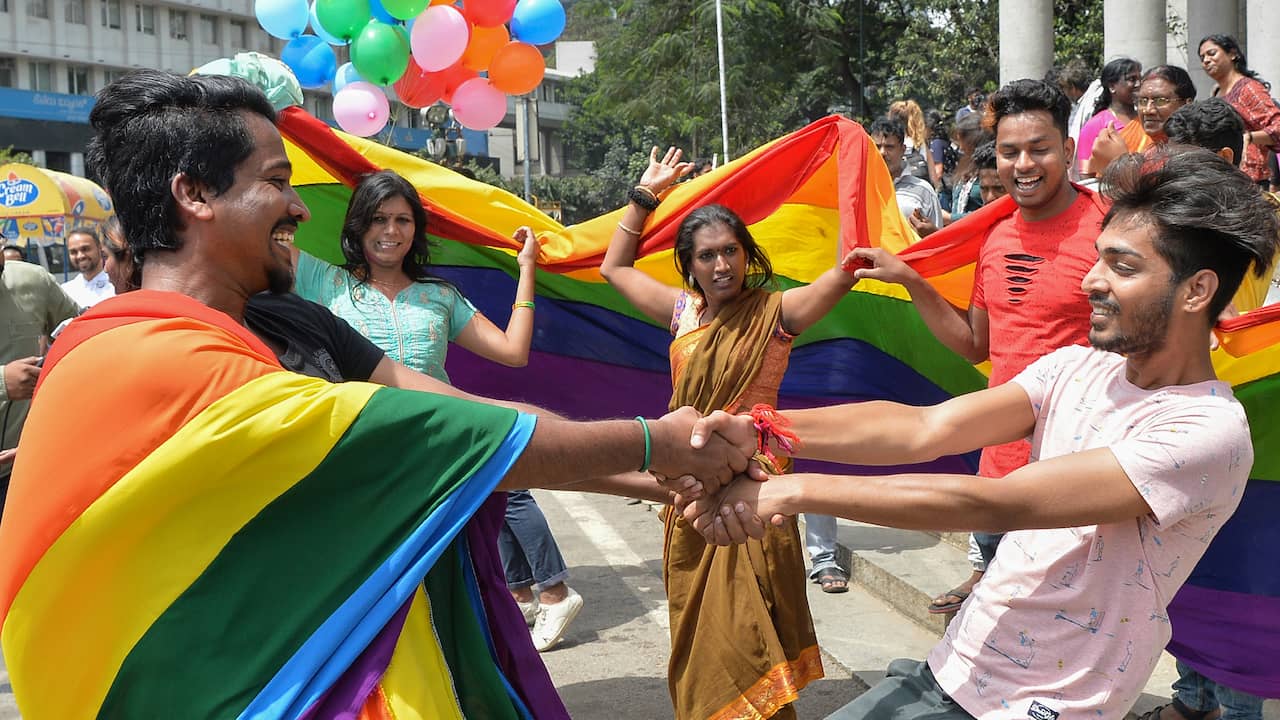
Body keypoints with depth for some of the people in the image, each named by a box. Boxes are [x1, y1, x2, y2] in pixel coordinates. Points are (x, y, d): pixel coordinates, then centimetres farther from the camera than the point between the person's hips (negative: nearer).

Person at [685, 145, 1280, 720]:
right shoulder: (1077, 367, 3)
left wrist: (796, 490, -28)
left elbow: (996, 505, -26)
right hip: (949, 669, 6)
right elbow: (925, 428, -10)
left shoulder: (1209, 431, -18)